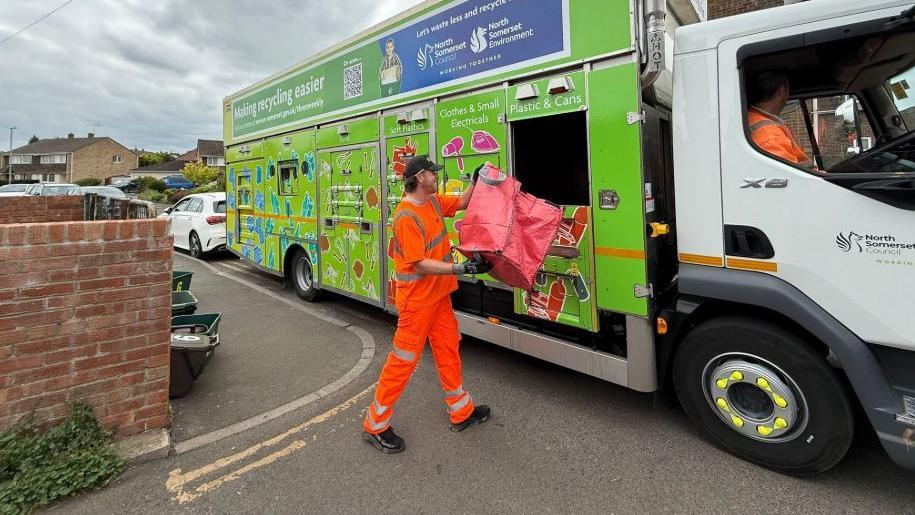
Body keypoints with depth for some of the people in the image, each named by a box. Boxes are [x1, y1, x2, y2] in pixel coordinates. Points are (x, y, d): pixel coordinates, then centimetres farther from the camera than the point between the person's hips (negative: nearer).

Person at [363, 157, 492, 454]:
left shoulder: (433, 201, 5)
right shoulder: (406, 217, -22)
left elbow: (461, 203, 24)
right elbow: (420, 264, -26)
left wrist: (476, 181, 10)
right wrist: (463, 268, -30)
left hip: (439, 294, 9)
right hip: (417, 301, -9)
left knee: (448, 350, 17)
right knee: (403, 360, 1)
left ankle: (461, 412, 34)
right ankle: (375, 426, 19)